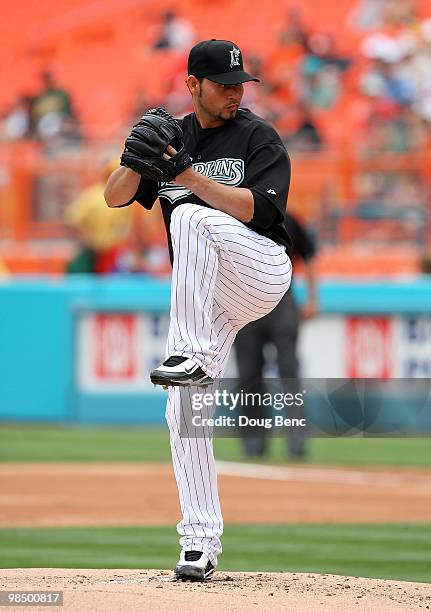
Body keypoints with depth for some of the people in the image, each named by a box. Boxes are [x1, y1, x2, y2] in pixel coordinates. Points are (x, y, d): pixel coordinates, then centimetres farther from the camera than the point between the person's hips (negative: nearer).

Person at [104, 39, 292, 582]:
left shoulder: (258, 137, -4)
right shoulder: (173, 138, 11)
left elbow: (255, 209, -18)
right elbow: (115, 197, 4)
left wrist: (190, 176, -26)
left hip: (261, 270, -5)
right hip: (204, 293, 5)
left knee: (191, 218, -32)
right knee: (182, 410, -6)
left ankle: (194, 356, -36)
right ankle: (200, 542, 0)